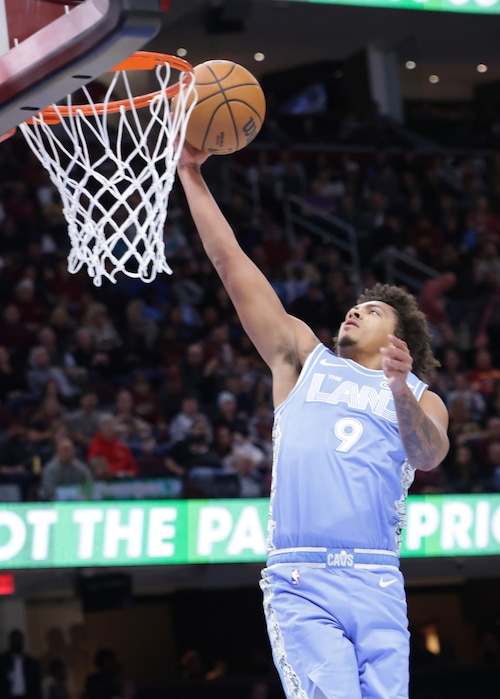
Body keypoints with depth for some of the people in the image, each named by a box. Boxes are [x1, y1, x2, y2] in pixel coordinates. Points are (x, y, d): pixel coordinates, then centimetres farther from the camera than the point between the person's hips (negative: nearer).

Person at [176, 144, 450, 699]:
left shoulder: (423, 400, 17)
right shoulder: (305, 360, 20)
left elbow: (429, 455, -7)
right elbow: (230, 262, 17)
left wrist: (401, 393, -25)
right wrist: (191, 174, 13)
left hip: (377, 584, 1)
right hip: (300, 581, -1)